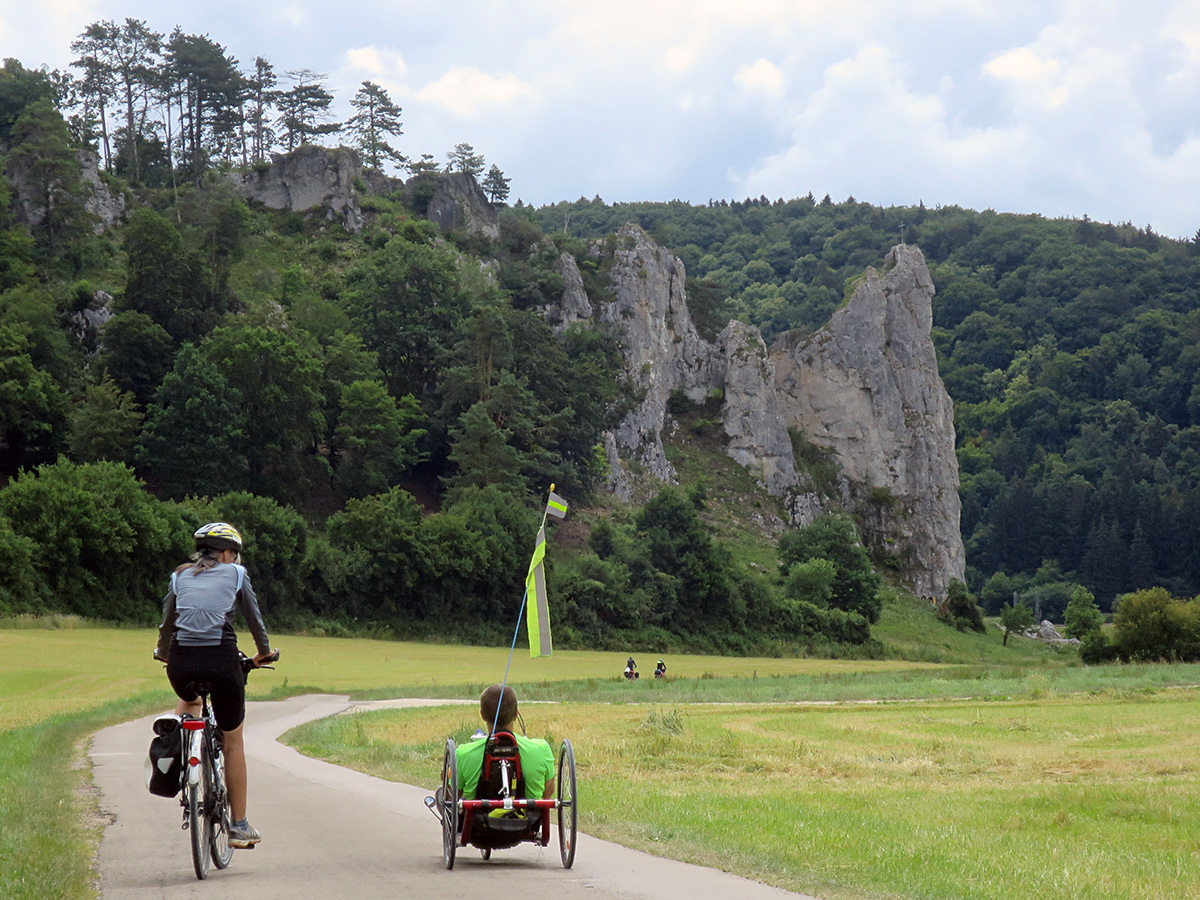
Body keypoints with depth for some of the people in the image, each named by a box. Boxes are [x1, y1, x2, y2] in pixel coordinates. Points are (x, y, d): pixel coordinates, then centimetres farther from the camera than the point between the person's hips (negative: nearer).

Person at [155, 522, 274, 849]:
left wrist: (163, 652, 42)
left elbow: (167, 622, 23)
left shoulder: (180, 576, 17)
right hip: (222, 659, -3)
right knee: (233, 743, 12)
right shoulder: (235, 574, 10)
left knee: (189, 700, 41)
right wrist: (263, 651, 33)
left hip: (181, 660, 3)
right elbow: (254, 618, 16)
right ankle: (239, 826, 14)